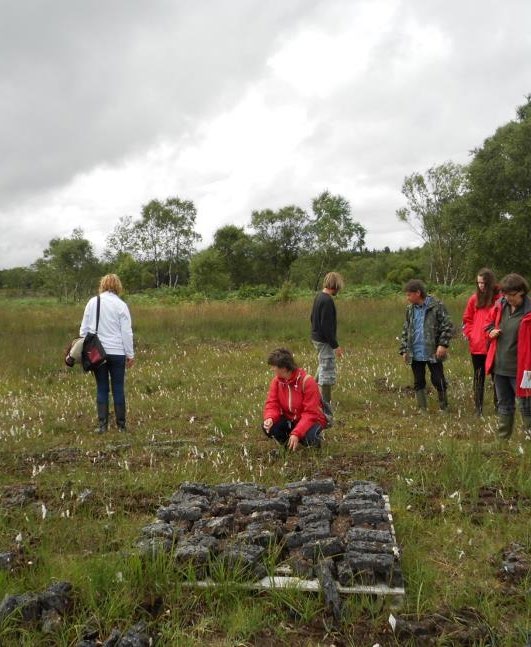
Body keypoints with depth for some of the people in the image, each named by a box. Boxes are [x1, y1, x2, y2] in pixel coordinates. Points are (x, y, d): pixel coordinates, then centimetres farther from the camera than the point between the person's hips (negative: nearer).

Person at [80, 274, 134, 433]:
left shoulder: (92, 302, 3)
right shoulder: (121, 305, -5)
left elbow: (84, 328, 7)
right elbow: (127, 332, -5)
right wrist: (130, 354, 2)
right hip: (117, 352, -2)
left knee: (101, 389, 8)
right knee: (118, 388, 6)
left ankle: (102, 425, 7)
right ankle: (121, 425, 11)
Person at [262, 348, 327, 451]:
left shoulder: (307, 381, -24)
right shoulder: (276, 381, -8)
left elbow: (310, 413, -26)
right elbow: (272, 404, -8)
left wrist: (296, 433, -35)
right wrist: (270, 418, -33)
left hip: (310, 420, -5)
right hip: (289, 419, 5)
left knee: (309, 437, -37)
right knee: (267, 427, -22)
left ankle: (314, 440, 0)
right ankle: (289, 442, 4)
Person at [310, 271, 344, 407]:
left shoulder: (318, 297, 8)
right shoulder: (327, 301, -22)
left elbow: (312, 318, 18)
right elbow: (326, 326, -25)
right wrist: (335, 345, -19)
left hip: (316, 338, 10)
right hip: (324, 341, -10)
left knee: (323, 367, 25)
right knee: (328, 372, -1)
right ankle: (325, 403, 7)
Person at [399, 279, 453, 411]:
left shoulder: (436, 306, -8)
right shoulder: (410, 310, 9)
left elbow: (447, 326, -8)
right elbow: (405, 331, 15)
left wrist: (443, 344, -16)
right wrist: (404, 350, 9)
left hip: (433, 353, -5)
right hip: (415, 355, 5)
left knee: (438, 380, 3)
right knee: (418, 383, 10)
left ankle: (444, 408, 18)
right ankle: (422, 410, 20)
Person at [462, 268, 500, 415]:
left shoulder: (500, 299, -7)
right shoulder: (475, 299, 6)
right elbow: (467, 319, 14)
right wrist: (470, 334, 2)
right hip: (477, 346, 3)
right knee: (478, 377, 10)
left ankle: (498, 407, 15)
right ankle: (478, 409, 17)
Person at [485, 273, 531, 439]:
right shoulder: (500, 305, 2)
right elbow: (490, 322, 21)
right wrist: (491, 331, -3)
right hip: (500, 366, 6)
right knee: (504, 405, 18)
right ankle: (502, 438, 29)